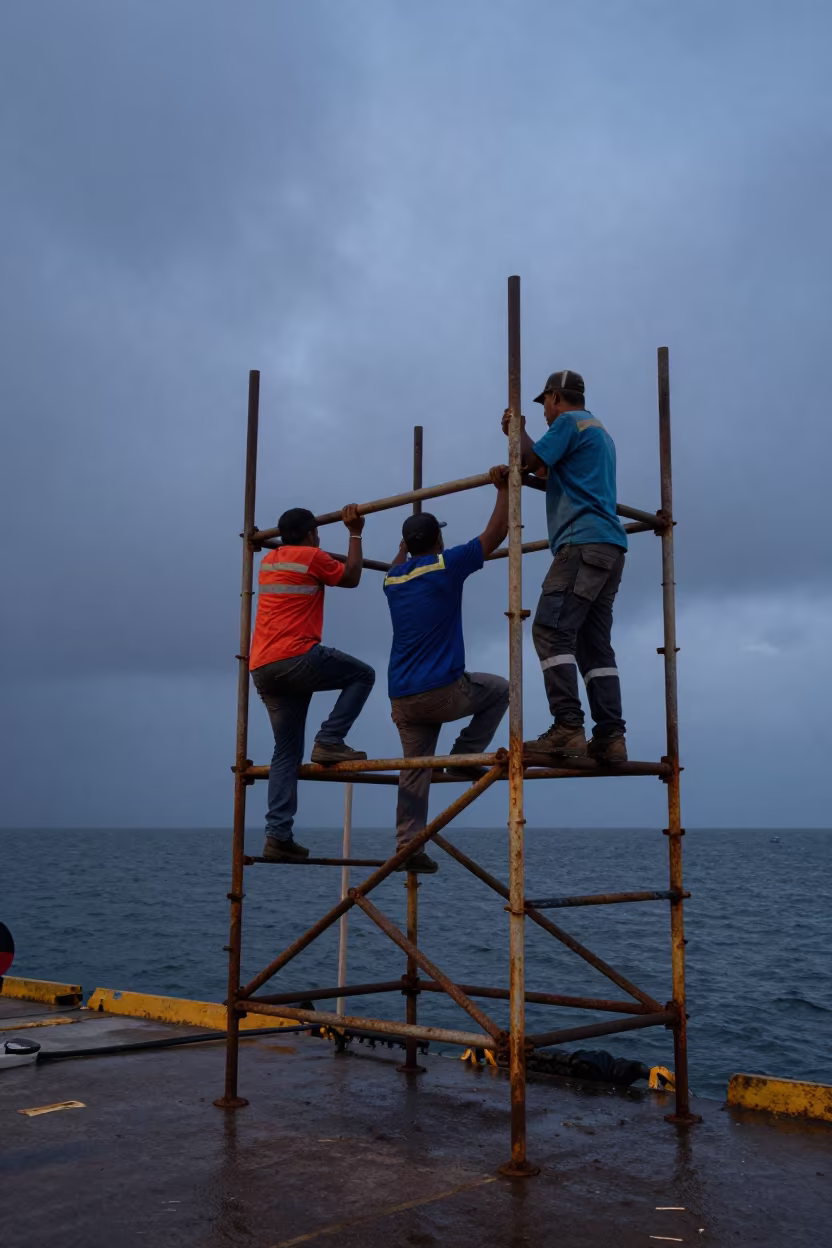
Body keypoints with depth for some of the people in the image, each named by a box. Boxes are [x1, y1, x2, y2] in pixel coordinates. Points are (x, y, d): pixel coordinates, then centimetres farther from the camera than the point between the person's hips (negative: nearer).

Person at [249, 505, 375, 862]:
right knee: (362, 675, 10)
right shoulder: (311, 557, -1)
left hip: (262, 669, 8)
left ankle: (278, 835, 2)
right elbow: (351, 578, 8)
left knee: (286, 752, 10)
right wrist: (355, 533, 13)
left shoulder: (268, 561, 21)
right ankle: (329, 741, -4)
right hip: (295, 658, -8)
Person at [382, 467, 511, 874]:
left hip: (402, 699, 5)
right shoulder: (447, 565, -5)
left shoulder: (393, 579, 12)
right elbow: (495, 533, 2)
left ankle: (407, 847, 4)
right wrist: (504, 489, 13)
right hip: (444, 691, -5)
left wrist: (405, 544, 56)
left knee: (414, 771, 10)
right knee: (498, 690, 21)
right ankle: (463, 758, 10)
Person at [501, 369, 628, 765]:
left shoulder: (569, 421, 2)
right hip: (610, 545, 9)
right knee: (595, 643, 4)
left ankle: (567, 729, -26)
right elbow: (552, 467, 40)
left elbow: (531, 462, -5)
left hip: (584, 541, -9)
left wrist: (516, 431, 13)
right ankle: (610, 736, -3)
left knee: (551, 631, -16)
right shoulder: (599, 431, 30)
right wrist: (520, 433, 44)